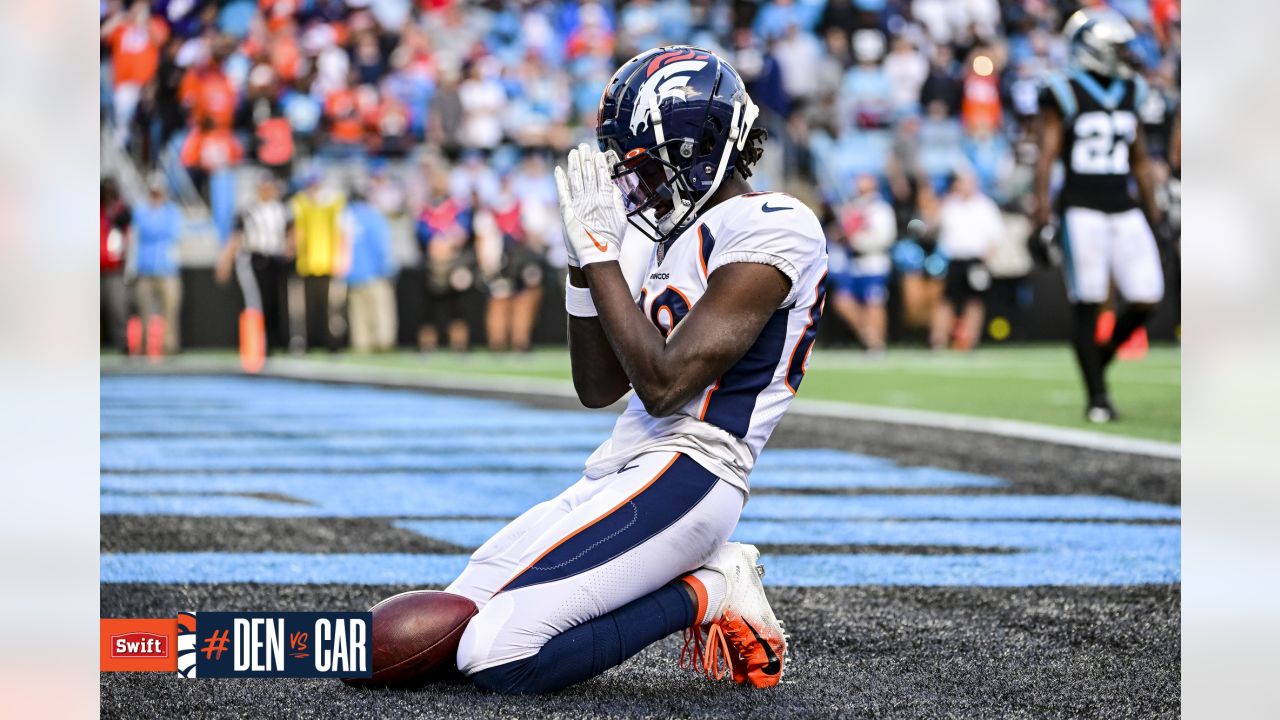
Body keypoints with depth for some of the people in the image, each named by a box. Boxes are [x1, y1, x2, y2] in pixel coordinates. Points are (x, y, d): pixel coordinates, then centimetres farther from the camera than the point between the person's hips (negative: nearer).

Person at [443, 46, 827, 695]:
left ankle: (704, 593, -2)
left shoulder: (771, 229, -12)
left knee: (495, 655, -21)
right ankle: (705, 579, 8)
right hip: (620, 473, 10)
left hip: (681, 477, -10)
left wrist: (601, 252, -13)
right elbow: (599, 388, 19)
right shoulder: (676, 230, 17)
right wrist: (583, 259, 9)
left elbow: (664, 385, -18)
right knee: (448, 627, 6)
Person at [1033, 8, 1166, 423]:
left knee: (1147, 301, -2)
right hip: (1082, 211, -5)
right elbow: (1047, 154, -7)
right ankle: (1097, 396, 3)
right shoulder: (1064, 95, -3)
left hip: (1124, 210, 5)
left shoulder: (1130, 93, 13)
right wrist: (1041, 206, -18)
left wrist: (1153, 212, 19)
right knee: (1088, 306, -5)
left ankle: (1100, 360, 22)